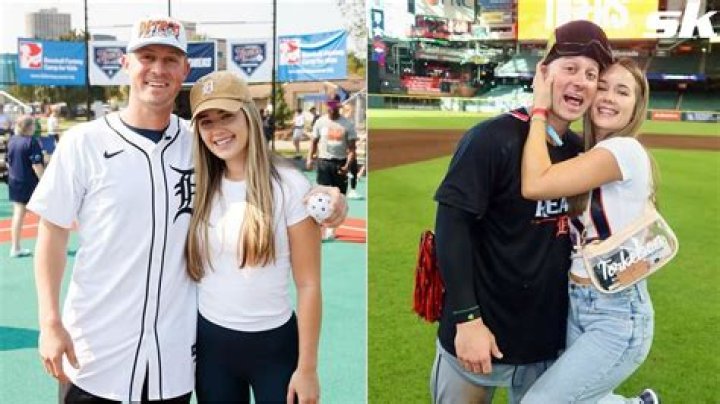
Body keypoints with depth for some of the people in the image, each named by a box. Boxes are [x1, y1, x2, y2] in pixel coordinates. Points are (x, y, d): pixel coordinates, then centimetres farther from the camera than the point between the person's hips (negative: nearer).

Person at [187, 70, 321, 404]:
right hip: (211, 342, 4)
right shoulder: (200, 187, 1)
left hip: (274, 343, -4)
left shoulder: (289, 185, -12)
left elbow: (309, 284, -11)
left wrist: (307, 367, -11)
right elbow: (192, 269, 9)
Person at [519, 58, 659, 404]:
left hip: (617, 314, -8)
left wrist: (540, 108, -18)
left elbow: (535, 185, -27)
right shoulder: (591, 158, 10)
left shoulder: (626, 150, -18)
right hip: (578, 304, 8)